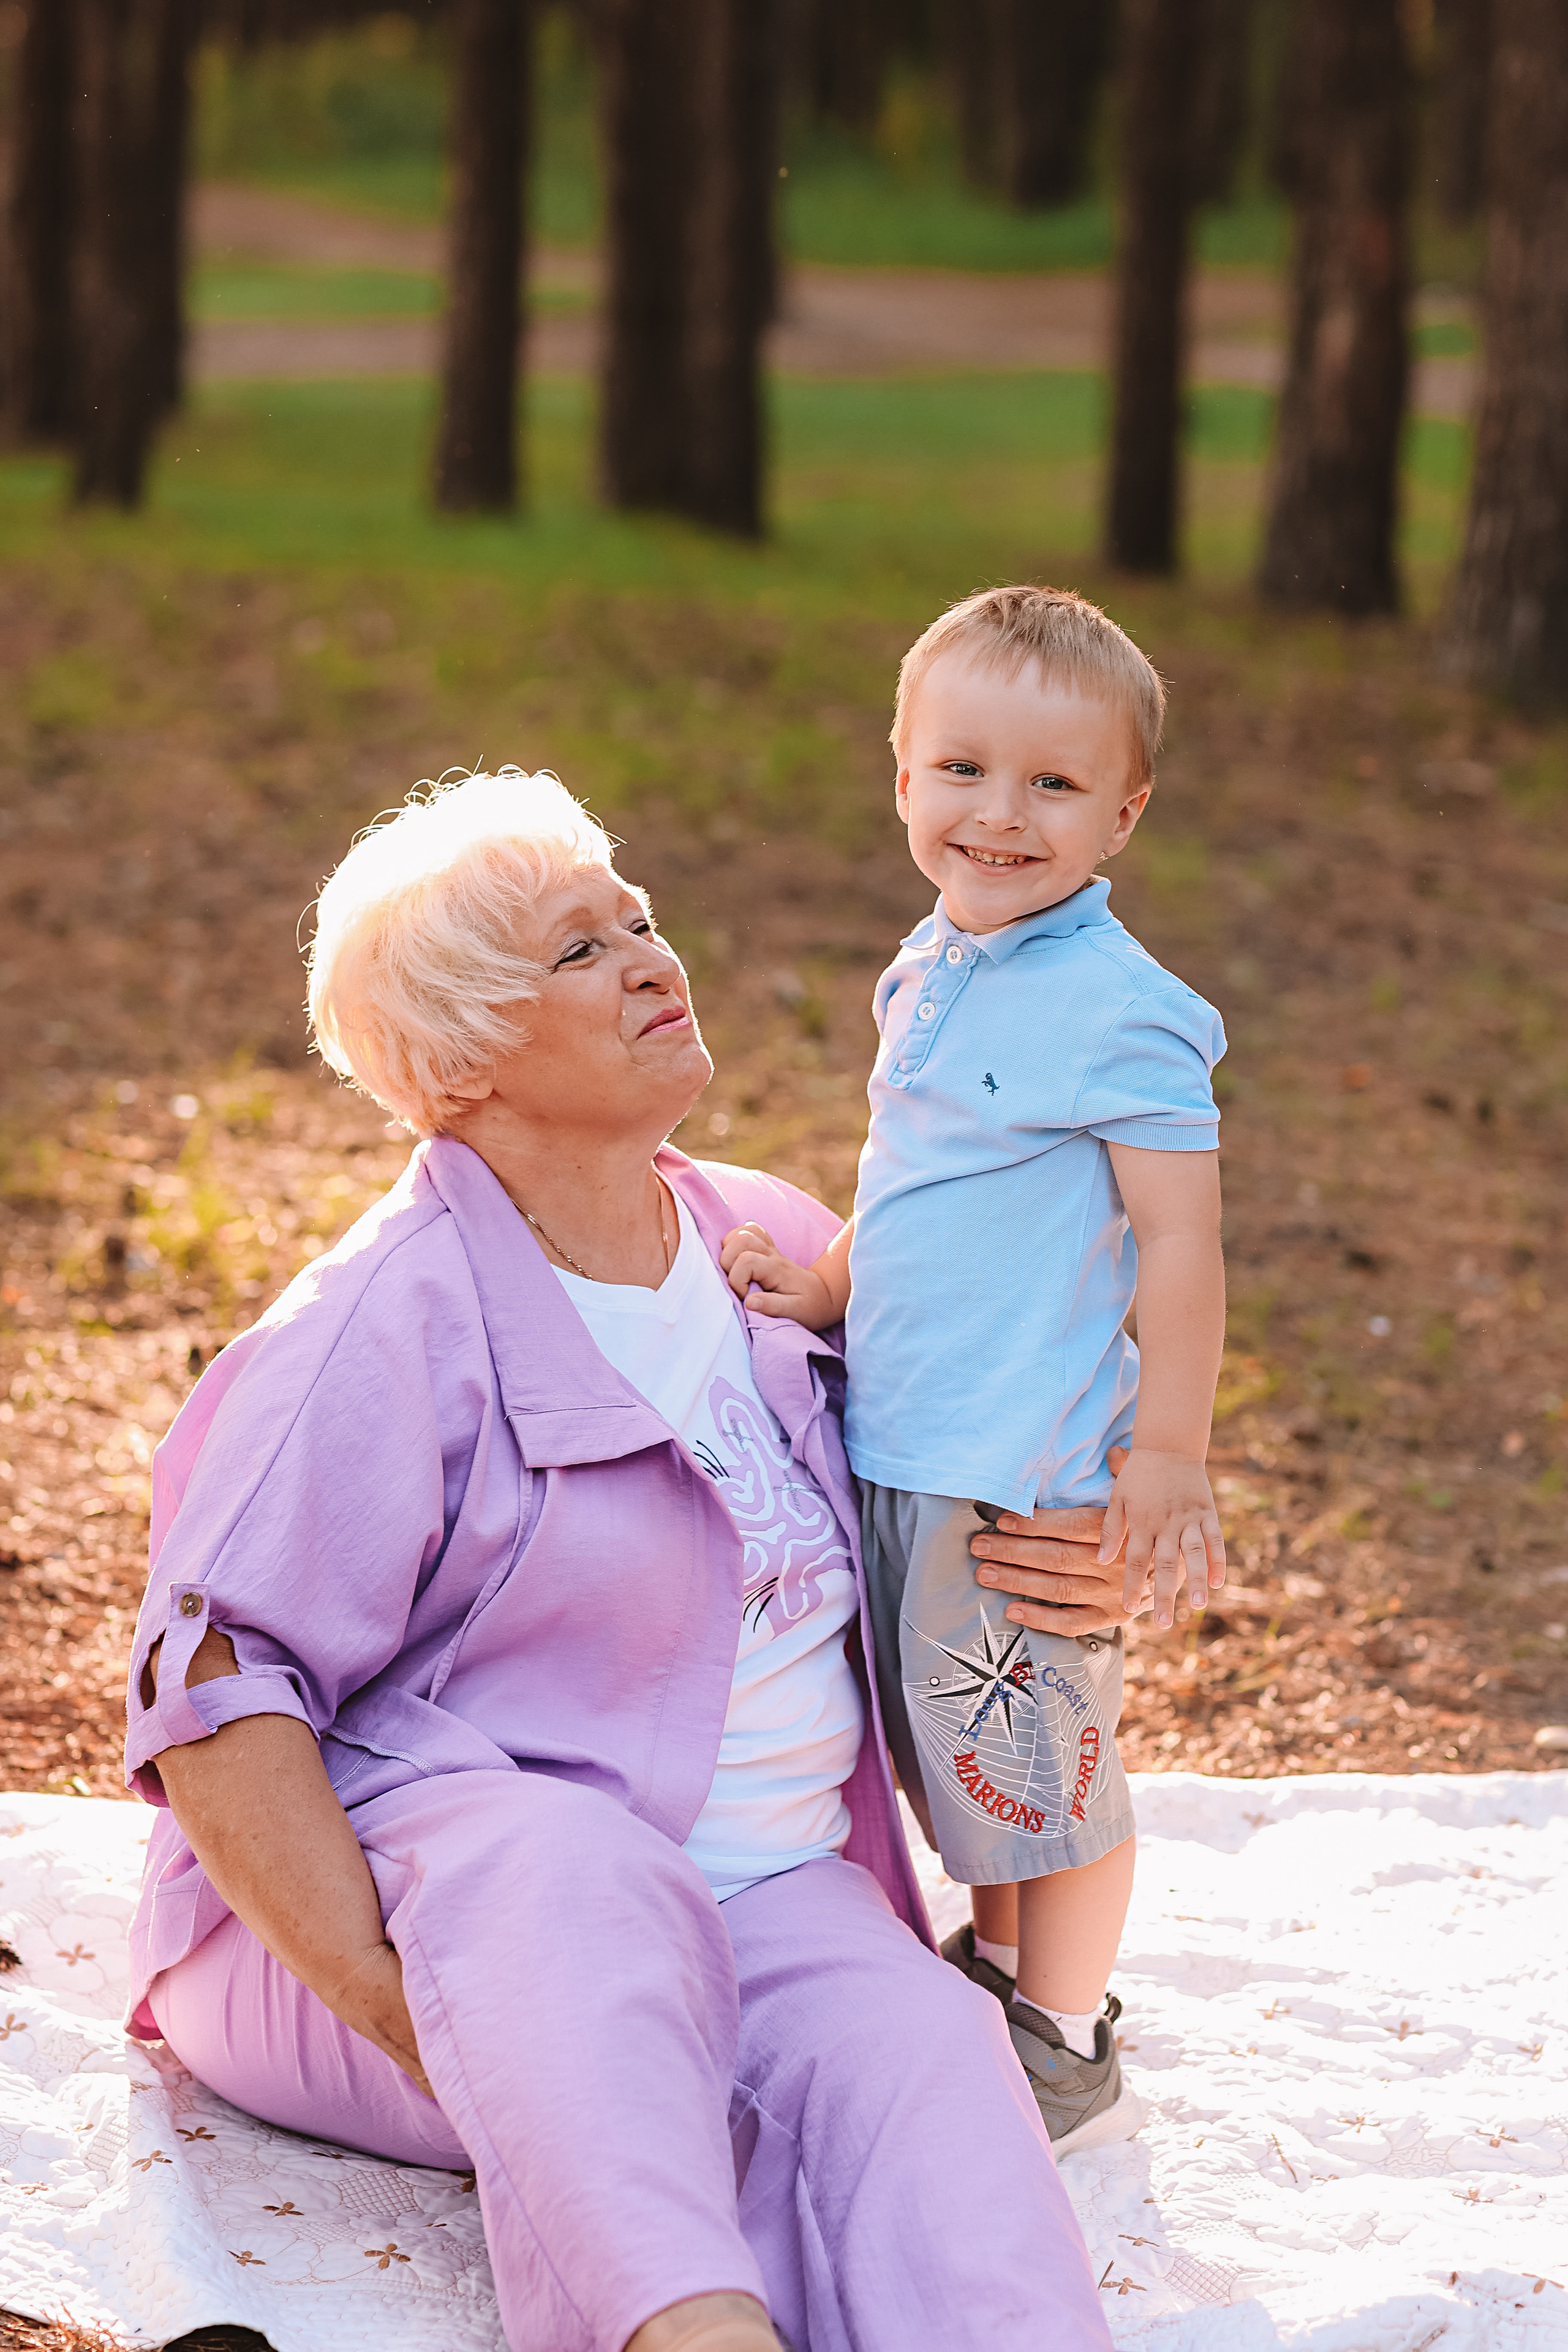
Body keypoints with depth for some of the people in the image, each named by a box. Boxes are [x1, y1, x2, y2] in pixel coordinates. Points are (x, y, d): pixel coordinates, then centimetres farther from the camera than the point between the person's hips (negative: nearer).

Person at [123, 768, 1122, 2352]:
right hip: (414, 1867, -5)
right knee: (581, 1871, -40)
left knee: (914, 2049, -29)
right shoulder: (384, 1332, -7)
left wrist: (1067, 1569, 5)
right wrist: (381, 1999, -24)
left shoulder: (780, 1248, 15)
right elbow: (214, 1684, -14)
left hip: (758, 1895, 5)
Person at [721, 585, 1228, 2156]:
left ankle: (1069, 2055, 20)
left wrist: (1170, 1462, -18)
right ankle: (995, 1967, 40)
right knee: (956, 1739, 21)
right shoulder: (928, 975, 8)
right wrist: (826, 1289, 6)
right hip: (898, 1442, 8)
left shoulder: (1118, 1012, -17)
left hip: (1033, 1467, -8)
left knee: (1041, 1751, 4)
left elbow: (1179, 1241, -17)